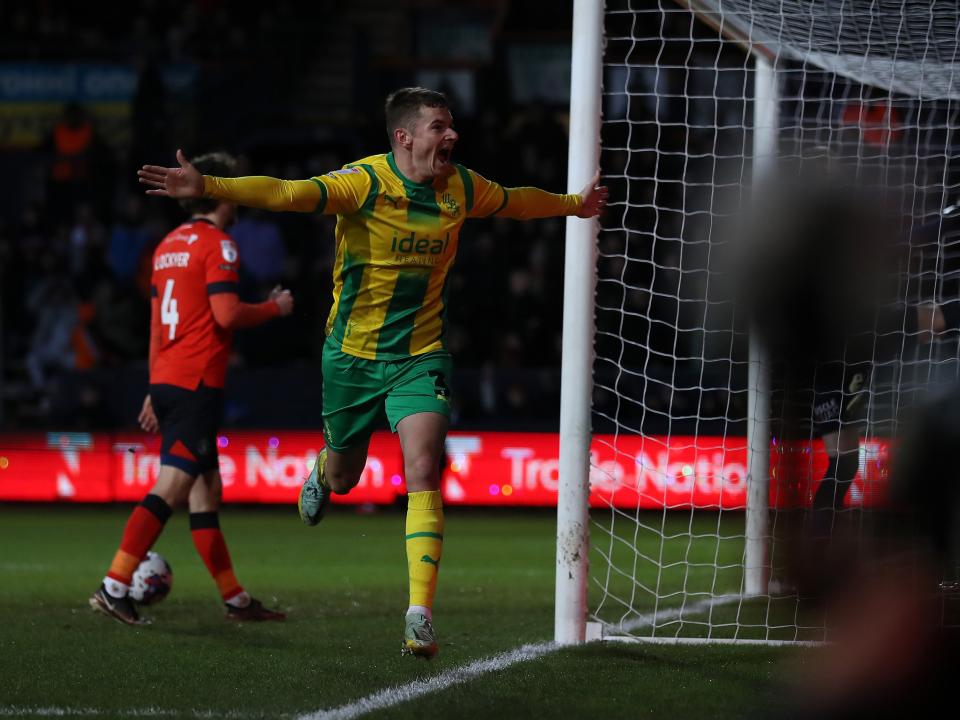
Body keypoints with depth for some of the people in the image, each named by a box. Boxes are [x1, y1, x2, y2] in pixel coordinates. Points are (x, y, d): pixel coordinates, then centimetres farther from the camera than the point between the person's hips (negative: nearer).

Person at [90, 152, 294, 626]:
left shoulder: (169, 245, 18)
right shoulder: (217, 244, -9)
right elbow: (227, 314, -18)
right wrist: (274, 308, 0)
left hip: (166, 381, 9)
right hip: (198, 383, -9)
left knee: (205, 492, 11)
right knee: (171, 486, -13)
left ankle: (235, 600, 16)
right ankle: (113, 588, -20)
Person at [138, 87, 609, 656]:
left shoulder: (461, 187, -2)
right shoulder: (366, 182, -18)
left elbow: (516, 202, 21)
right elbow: (289, 194, -33)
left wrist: (573, 203, 37)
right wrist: (208, 187, -47)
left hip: (421, 357, 2)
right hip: (353, 354, -2)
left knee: (423, 473, -17)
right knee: (343, 478, 16)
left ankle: (420, 616, -18)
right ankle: (322, 472, 57)